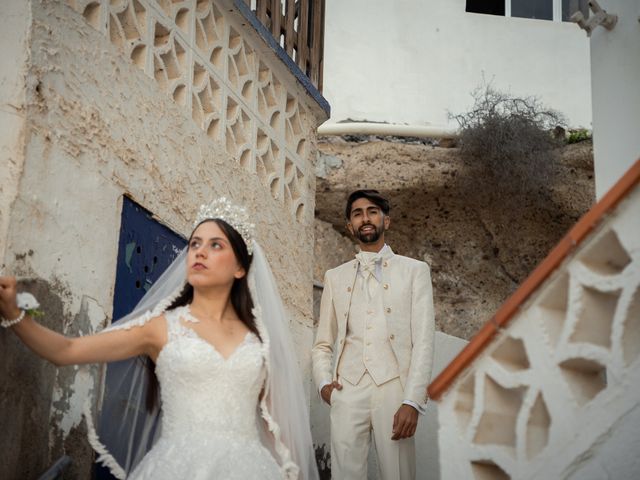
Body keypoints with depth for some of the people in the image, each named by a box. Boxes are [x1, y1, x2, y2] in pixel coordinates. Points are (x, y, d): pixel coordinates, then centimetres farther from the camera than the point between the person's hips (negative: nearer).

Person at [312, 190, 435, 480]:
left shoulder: (414, 271, 8)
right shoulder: (335, 277, 17)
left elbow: (423, 341, 0)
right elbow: (322, 343, 19)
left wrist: (412, 401, -10)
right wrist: (323, 382, -1)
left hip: (394, 391, -2)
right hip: (347, 393, 2)